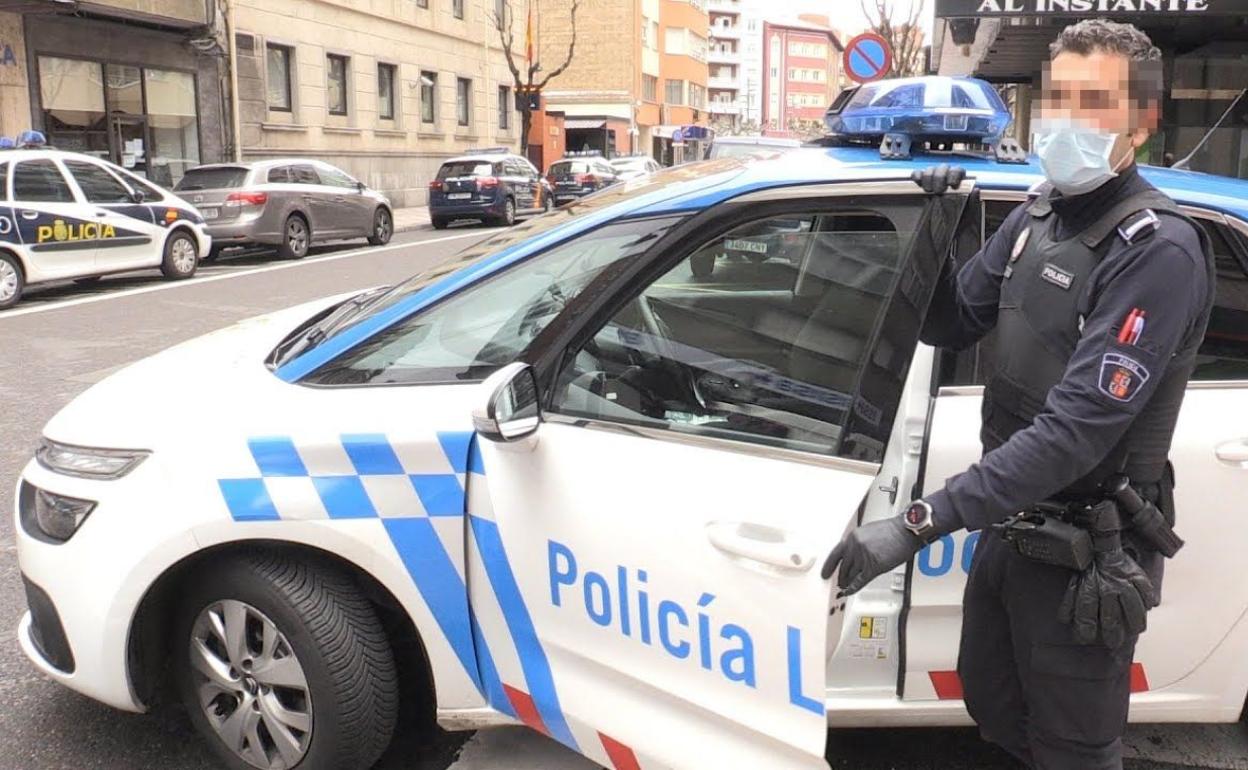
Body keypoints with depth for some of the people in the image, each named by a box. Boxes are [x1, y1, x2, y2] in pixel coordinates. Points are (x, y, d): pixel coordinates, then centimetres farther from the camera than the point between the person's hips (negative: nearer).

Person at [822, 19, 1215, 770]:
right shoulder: (1037, 217, 1)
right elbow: (949, 325, 9)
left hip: (1085, 556, -7)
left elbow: (1076, 428, -30)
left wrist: (920, 523, -35)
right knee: (992, 706, 25)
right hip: (1013, 527, 7)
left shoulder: (1158, 249, -23)